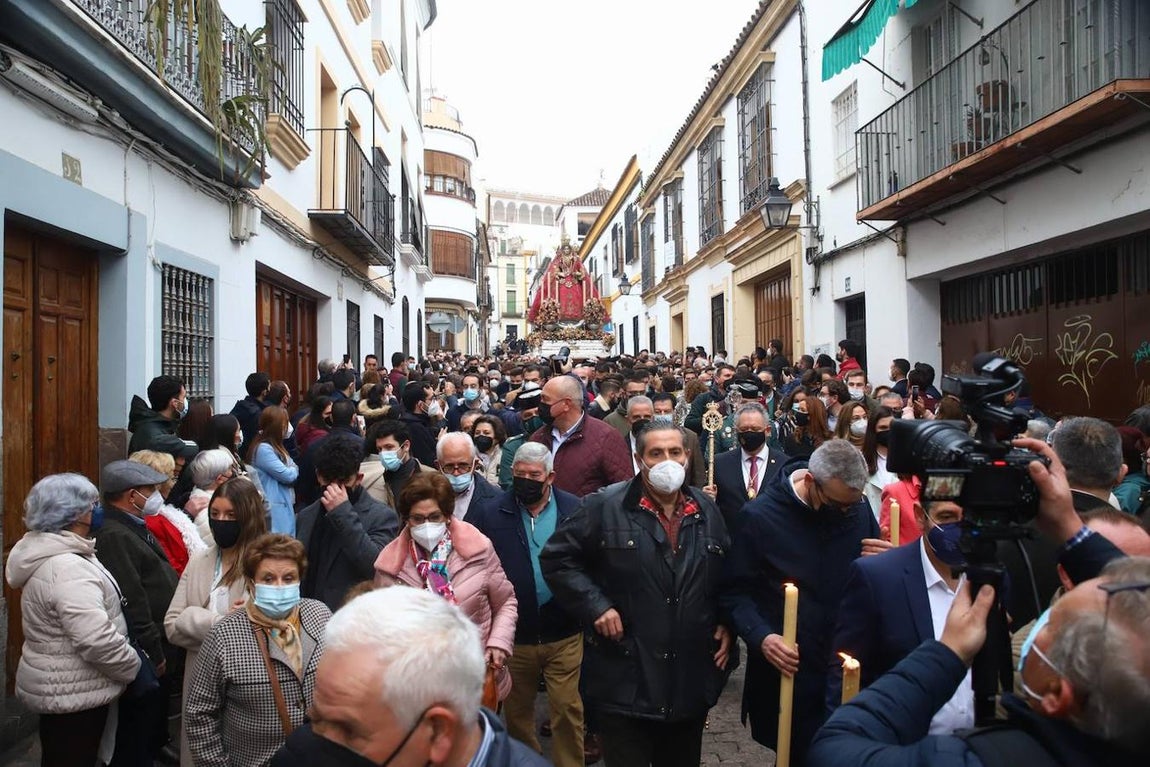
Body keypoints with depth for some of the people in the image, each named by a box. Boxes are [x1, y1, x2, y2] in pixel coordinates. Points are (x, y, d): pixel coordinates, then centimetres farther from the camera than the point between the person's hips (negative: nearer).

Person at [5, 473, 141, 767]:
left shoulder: (54, 555, 7)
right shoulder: (67, 569, -27)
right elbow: (98, 640, -33)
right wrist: (133, 666, -17)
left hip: (58, 687, 10)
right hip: (73, 694, -10)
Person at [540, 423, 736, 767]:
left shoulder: (707, 512, 7)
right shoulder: (605, 506, -9)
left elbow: (727, 577, 18)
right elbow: (557, 558, -6)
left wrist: (726, 624, 6)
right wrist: (595, 605, -14)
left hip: (691, 683, 5)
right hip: (625, 682, -4)